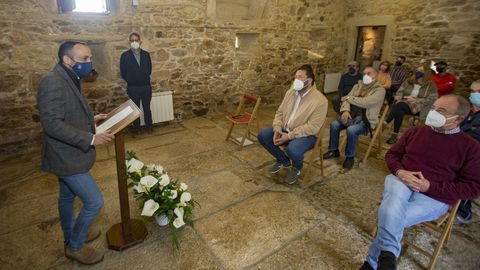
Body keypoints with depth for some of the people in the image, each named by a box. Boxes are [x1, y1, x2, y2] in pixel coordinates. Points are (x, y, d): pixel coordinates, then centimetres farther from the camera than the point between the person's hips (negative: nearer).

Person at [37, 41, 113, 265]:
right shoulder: (53, 81, -24)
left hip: (67, 153, 10)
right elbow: (52, 123, -28)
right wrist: (90, 139, -27)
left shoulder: (69, 79, 7)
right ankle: (75, 246, 21)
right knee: (94, 202, -2)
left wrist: (91, 118, 6)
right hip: (67, 156, -10)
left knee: (67, 196, 25)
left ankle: (71, 236, 47)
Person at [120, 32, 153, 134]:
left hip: (146, 86, 1)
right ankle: (136, 127, 22)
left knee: (147, 107, 10)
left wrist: (145, 79, 8)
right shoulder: (125, 55, -4)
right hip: (133, 87, -1)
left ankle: (149, 125, 24)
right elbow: (123, 72, 1)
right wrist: (131, 81, 7)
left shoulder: (146, 54, 2)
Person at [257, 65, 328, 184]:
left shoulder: (320, 100, -18)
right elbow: (280, 112, 7)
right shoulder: (290, 92, 3)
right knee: (262, 135, -9)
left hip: (306, 134, -6)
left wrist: (289, 136, -26)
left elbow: (312, 127, -23)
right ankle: (283, 160, 13)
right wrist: (277, 129, -12)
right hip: (285, 130, 7)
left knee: (293, 149, -37)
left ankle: (297, 167, 4)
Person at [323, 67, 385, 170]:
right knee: (334, 124, -19)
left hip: (366, 120, -5)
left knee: (351, 130, -33)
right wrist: (345, 110, -19)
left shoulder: (380, 90, -6)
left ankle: (350, 156, -10)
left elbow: (365, 102, -22)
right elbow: (347, 99, 1)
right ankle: (334, 150, 1)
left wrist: (349, 98, -9)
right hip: (352, 116, 5)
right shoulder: (358, 86, 12)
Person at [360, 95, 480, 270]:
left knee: (389, 220, -27)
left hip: (435, 197, -2)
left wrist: (429, 186, -15)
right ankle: (388, 253, -22)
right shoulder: (416, 131, 10)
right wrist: (399, 172, -9)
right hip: (401, 181, 3)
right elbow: (392, 154, 14)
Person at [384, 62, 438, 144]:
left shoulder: (431, 85, 3)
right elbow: (400, 91, 13)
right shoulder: (409, 81, 15)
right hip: (403, 104, 3)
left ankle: (384, 124, -38)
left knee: (400, 105, -35)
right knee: (400, 112, -35)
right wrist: (399, 99, -9)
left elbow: (432, 100, -6)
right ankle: (395, 135, -32)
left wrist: (416, 100, -16)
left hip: (418, 107, -3)